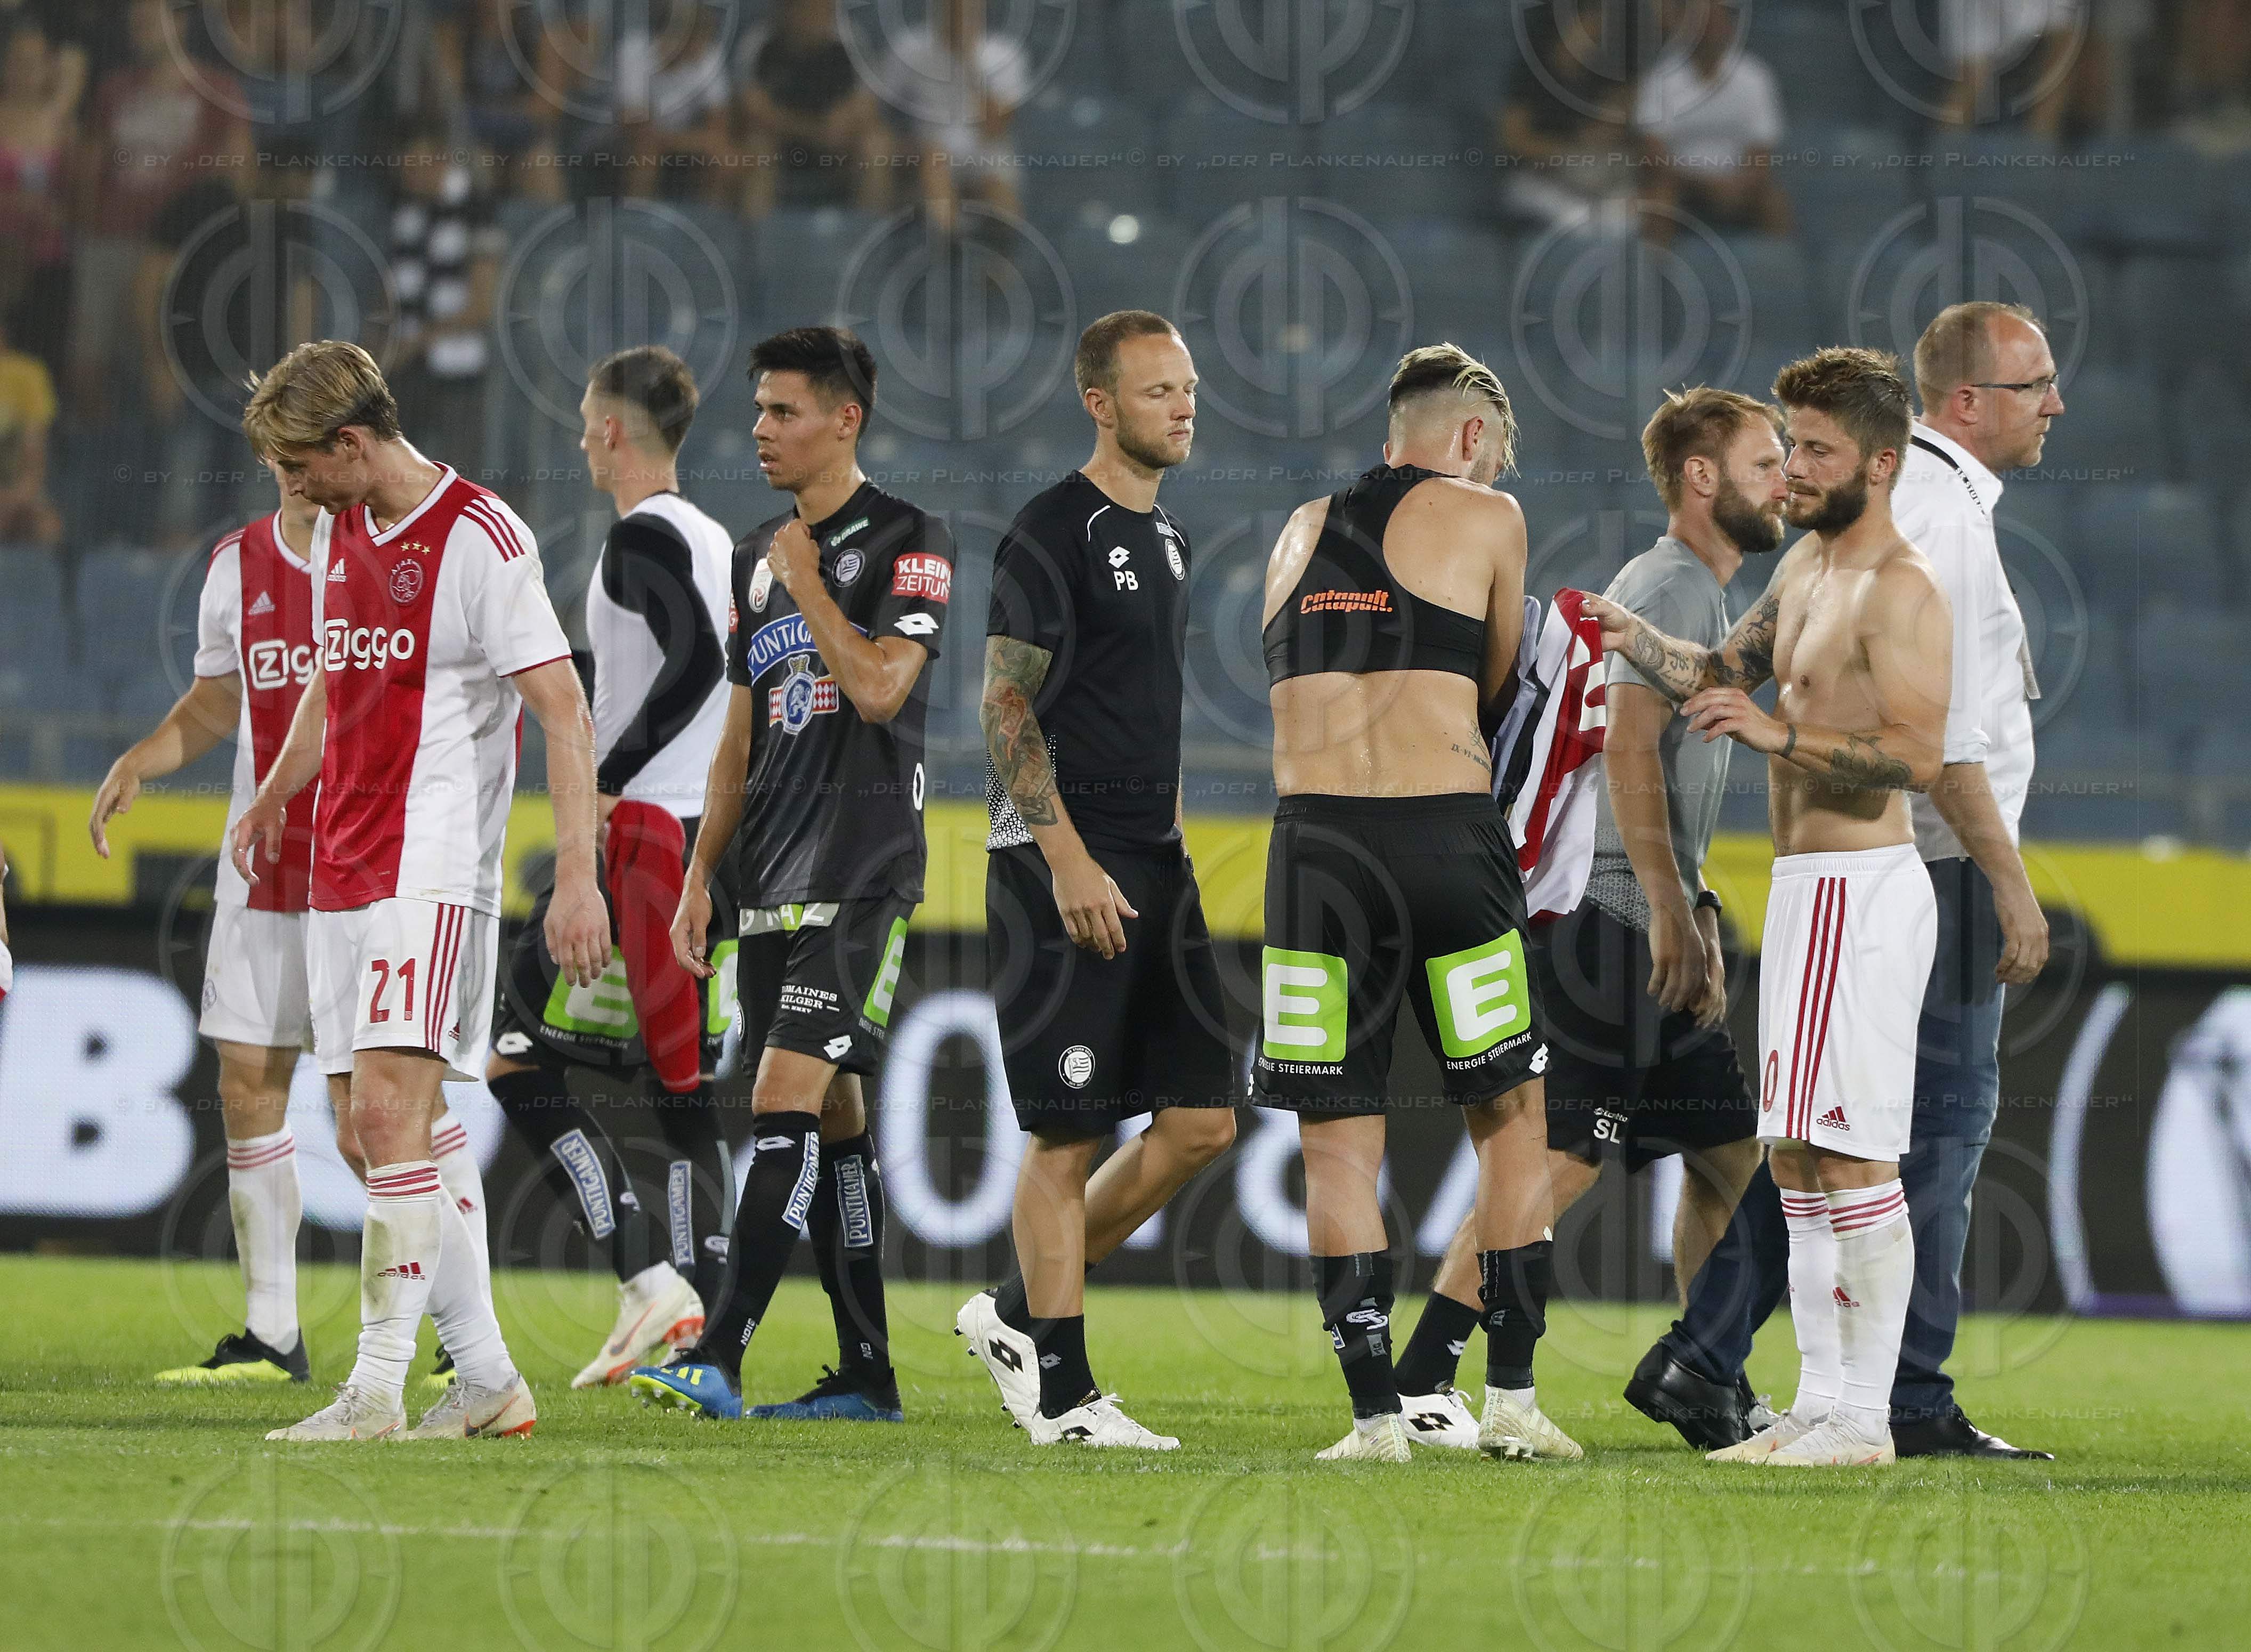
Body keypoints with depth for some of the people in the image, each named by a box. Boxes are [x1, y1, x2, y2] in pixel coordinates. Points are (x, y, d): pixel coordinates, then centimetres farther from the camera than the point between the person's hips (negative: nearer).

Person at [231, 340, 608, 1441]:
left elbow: (563, 710, -13)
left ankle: (376, 1388, -17)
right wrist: (275, 796, 26)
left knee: (388, 1113, -16)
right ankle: (488, 1381, 13)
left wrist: (577, 874, -19)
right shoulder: (338, 533, 13)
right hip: (343, 873, 8)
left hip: (435, 869, -8)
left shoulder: (481, 540, -11)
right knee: (365, 1134, 6)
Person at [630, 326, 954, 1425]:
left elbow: (878, 686, -18)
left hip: (861, 879, -8)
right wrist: (702, 873, 14)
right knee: (829, 1119, 9)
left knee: (787, 1098, -16)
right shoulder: (757, 557, 16)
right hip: (772, 882, 8)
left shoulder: (908, 542, -5)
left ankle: (717, 1360, -23)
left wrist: (806, 585, -8)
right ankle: (866, 1377, 13)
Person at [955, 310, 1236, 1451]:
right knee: (1069, 1133, -5)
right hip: (1067, 869, -9)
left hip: (1154, 868, 9)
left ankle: (1018, 1313, 17)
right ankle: (1062, 1393, 1)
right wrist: (1068, 861, -20)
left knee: (1201, 1120, 5)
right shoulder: (1054, 534, -10)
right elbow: (1005, 706, -14)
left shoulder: (1164, 539, 17)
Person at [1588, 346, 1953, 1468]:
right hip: (1805, 885, 10)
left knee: (1852, 1156, -11)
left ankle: (1864, 1417, -10)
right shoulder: (1808, 564, 17)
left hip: (1861, 890, -10)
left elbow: (1919, 754, -22)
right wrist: (1636, 641, 10)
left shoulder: (1901, 590, -14)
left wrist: (1777, 734, -25)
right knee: (1796, 1155, 11)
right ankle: (1820, 1402, 15)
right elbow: (1725, 675, 27)